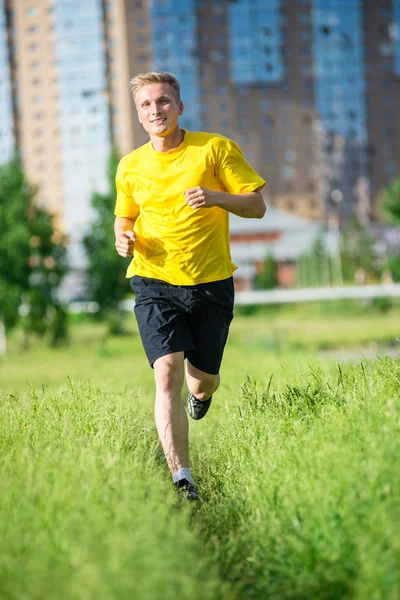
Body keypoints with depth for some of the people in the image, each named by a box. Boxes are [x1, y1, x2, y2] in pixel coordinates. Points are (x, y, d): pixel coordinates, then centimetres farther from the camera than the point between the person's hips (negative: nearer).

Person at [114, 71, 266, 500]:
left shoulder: (216, 149, -2)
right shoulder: (130, 167, 7)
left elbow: (257, 206, -2)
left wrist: (217, 197, -21)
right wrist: (124, 237, -1)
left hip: (211, 283, 0)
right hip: (155, 284, 1)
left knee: (202, 380, 10)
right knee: (167, 374, -18)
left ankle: (200, 392, 50)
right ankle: (181, 478, -21)